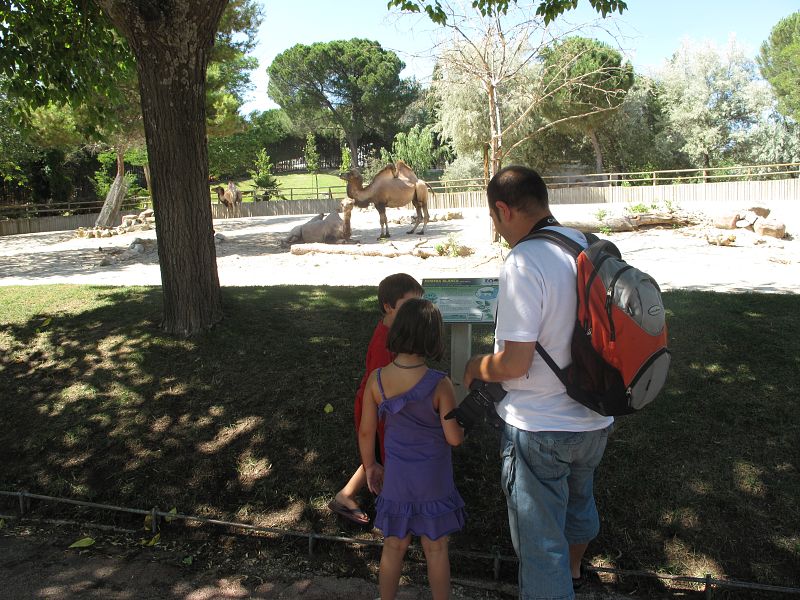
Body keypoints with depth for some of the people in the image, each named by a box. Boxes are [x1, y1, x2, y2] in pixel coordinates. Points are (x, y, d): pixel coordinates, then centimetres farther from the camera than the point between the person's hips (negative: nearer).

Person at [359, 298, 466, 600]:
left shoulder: (376, 379, -13)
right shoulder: (440, 384, -22)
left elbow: (366, 431, -4)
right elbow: (454, 438, -16)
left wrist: (370, 466, 12)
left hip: (396, 478, 3)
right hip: (433, 481, -3)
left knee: (394, 546, 21)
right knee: (436, 549, 17)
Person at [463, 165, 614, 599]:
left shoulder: (523, 263, -24)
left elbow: (514, 363, -25)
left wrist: (475, 366, -6)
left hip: (540, 429, -8)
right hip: (595, 420, 9)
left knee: (540, 541, 10)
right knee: (579, 499, 33)